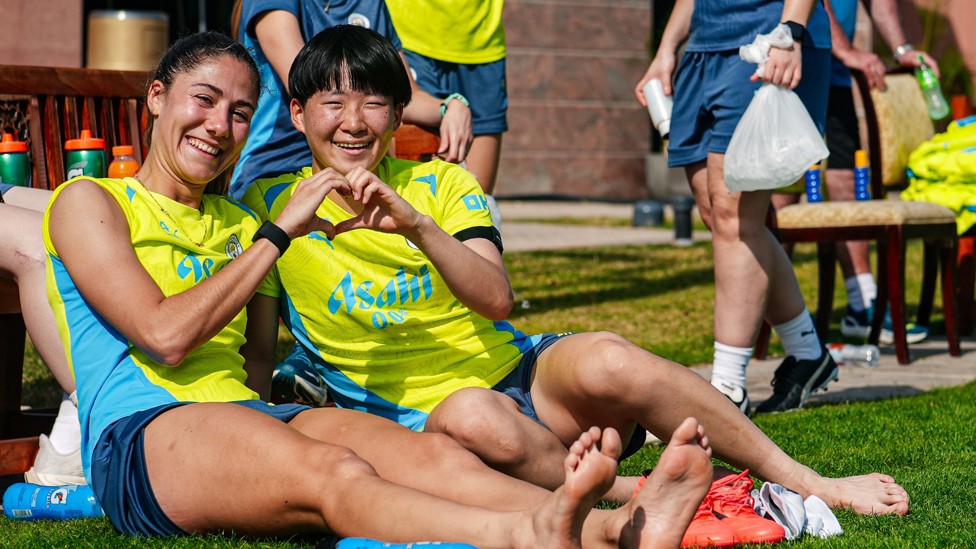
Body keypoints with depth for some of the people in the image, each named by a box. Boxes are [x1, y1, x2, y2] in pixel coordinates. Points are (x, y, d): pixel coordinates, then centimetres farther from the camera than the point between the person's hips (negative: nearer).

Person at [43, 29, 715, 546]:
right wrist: (280, 231, -2)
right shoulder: (88, 201, 10)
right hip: (140, 434, -6)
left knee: (424, 451, -26)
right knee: (331, 470, -37)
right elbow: (166, 335, -5)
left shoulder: (235, 225, 29)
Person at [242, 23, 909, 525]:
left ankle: (811, 484, -22)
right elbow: (257, 354, 7)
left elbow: (498, 300, -9)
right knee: (476, 417, -41)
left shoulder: (440, 184, 7)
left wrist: (417, 224, -24)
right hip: (415, 415, -2)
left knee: (604, 360, -32)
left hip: (520, 372, 2)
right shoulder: (269, 207, 4)